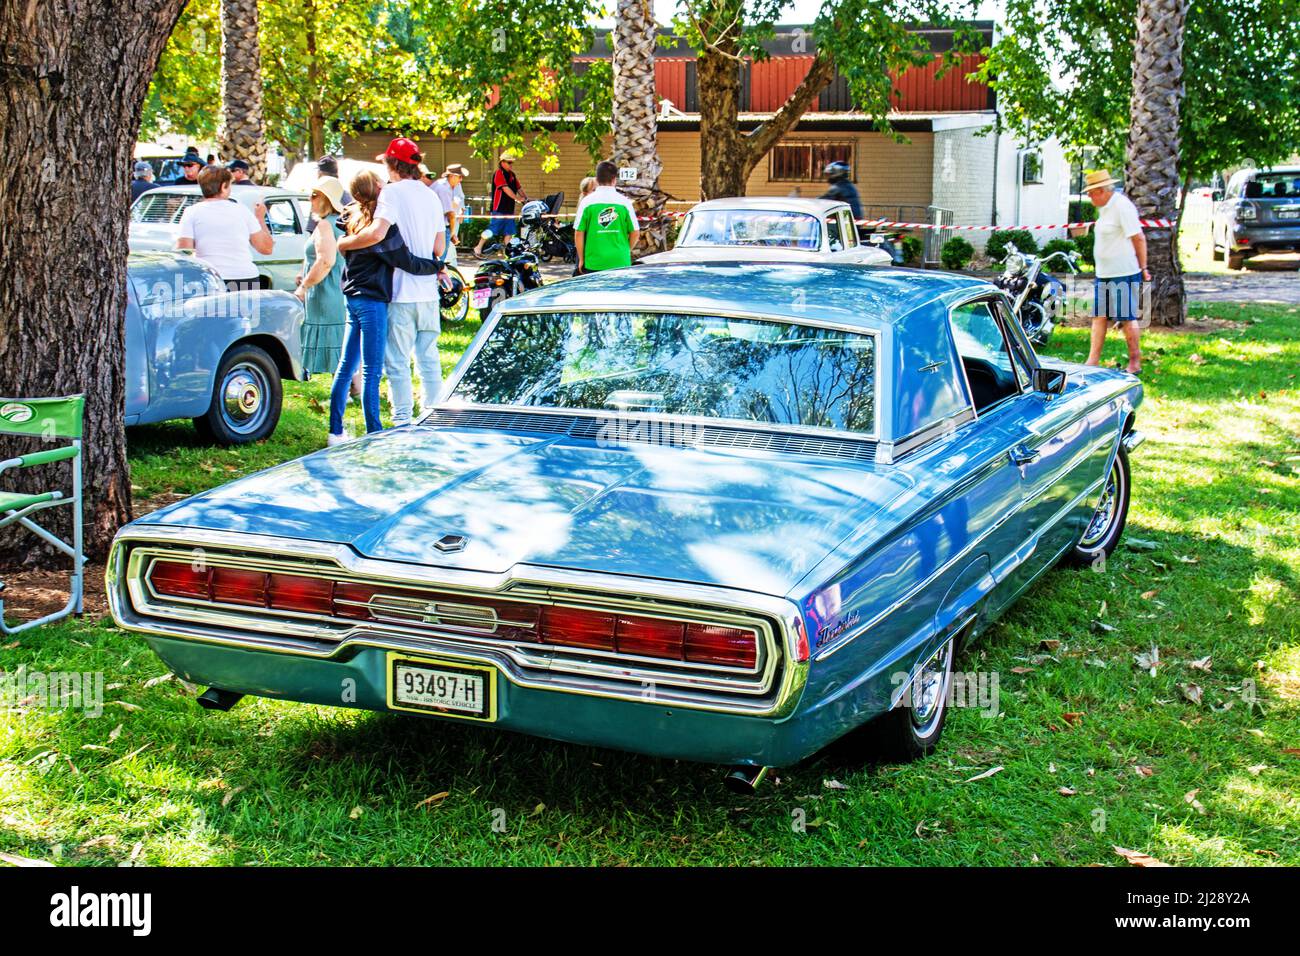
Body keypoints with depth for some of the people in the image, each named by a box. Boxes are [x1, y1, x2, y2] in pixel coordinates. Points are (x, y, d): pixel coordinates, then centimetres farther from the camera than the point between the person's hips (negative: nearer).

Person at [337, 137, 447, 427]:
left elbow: (377, 232, -26)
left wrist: (342, 244, -14)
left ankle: (403, 420, 0)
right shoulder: (431, 196, 12)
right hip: (428, 292, 7)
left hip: (401, 293, -7)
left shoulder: (393, 192, -10)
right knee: (429, 359, 14)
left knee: (397, 362, -1)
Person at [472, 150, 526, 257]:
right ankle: (478, 249, -1)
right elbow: (506, 189, -19)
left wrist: (527, 199, 4)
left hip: (509, 208, 8)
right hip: (499, 208, -8)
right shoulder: (499, 173, -10)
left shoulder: (512, 175, 16)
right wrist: (518, 199, -24)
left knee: (509, 232, 6)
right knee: (491, 229, -8)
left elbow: (519, 188, 19)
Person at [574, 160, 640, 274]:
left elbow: (579, 234, -1)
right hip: (620, 263, 1)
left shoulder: (587, 201, -2)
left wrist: (581, 259, 10)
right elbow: (635, 233, 2)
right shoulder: (624, 201, -1)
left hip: (593, 263, -1)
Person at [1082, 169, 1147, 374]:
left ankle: (1135, 363, 7)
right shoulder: (1105, 208, 15)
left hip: (1124, 274, -9)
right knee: (1099, 317, 6)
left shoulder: (1122, 206, -14)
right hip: (1103, 273, 9)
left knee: (1128, 319, -2)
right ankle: (1092, 362, 7)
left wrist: (1143, 268, -11)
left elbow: (1138, 238, -14)